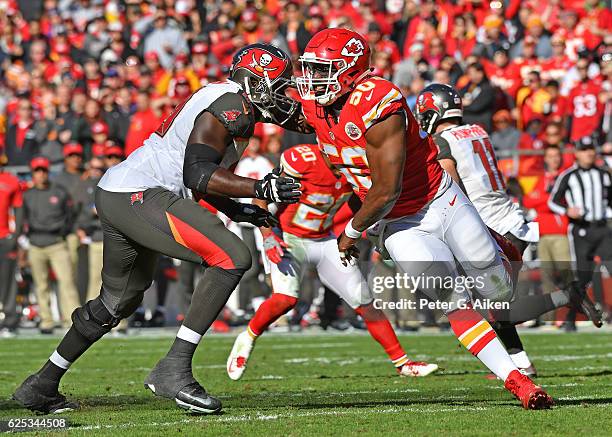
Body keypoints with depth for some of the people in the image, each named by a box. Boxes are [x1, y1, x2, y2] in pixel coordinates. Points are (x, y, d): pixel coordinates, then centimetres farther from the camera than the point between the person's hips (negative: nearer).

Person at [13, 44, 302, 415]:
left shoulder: (222, 100, 20)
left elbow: (196, 174, 27)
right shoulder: (233, 105, -11)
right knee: (232, 258, -18)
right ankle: (174, 370, -19)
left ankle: (42, 386, 37)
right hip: (139, 195, -11)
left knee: (119, 301, 26)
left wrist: (239, 211, 22)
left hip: (116, 196, 11)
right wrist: (261, 188, -22)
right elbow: (197, 175, -20)